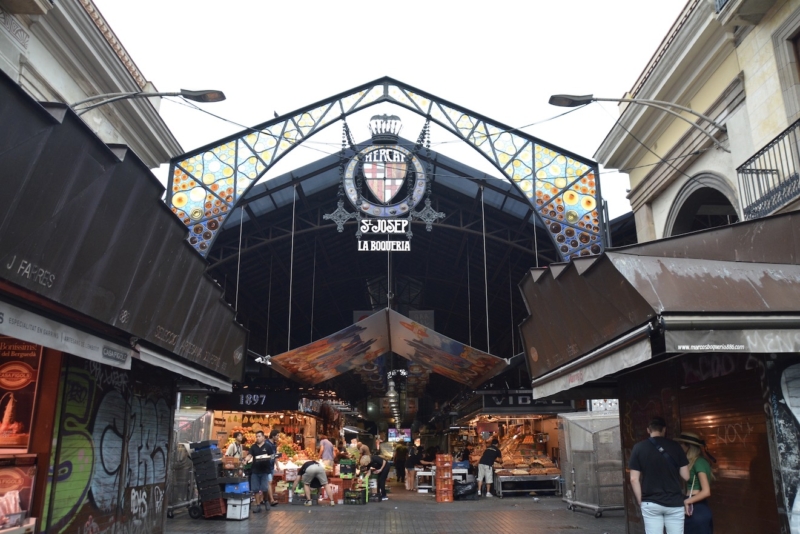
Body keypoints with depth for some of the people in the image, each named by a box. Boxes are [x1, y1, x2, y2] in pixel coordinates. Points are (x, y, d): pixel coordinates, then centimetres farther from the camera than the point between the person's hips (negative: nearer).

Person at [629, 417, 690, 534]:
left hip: (651, 503, 0)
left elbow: (634, 479, -5)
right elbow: (686, 476, 0)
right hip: (674, 502, 1)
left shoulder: (639, 448, -3)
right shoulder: (675, 447, -2)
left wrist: (640, 501, 5)